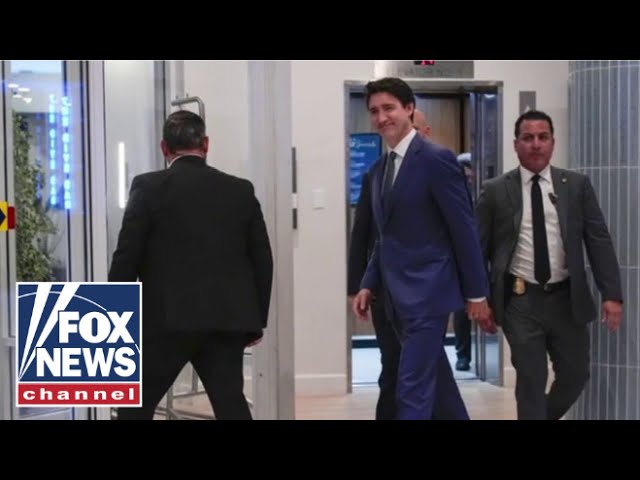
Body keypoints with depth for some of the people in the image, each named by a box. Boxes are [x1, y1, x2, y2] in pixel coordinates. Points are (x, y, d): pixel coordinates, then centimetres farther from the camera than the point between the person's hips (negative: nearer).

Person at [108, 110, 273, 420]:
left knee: (136, 405, 9)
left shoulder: (149, 186, -3)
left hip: (168, 317, -3)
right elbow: (262, 259, 9)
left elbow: (127, 257, -4)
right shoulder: (241, 190, 7)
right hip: (227, 319, 3)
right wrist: (257, 319, 17)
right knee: (230, 403, 7)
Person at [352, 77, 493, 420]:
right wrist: (369, 285, 10)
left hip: (427, 292, -8)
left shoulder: (436, 159, -10)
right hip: (397, 297, 8)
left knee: (412, 390, -9)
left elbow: (464, 229, -11)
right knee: (434, 383, 17)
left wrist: (476, 293, -10)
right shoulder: (379, 170, 14)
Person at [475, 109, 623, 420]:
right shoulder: (495, 191, -1)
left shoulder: (577, 185, 3)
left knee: (575, 375, 12)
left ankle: (546, 415, 40)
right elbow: (479, 248, 2)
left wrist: (611, 294, -7)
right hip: (520, 300, -2)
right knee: (530, 380, 3)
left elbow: (598, 241, 1)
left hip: (567, 298, 2)